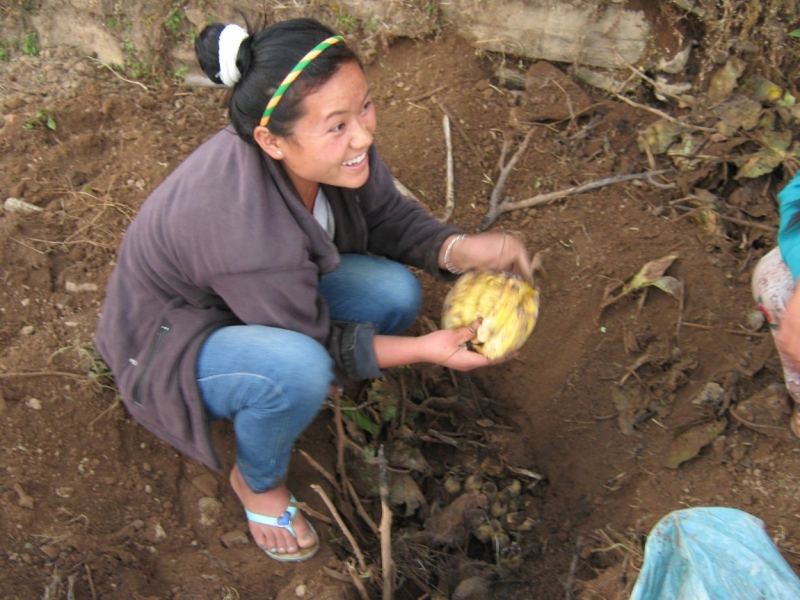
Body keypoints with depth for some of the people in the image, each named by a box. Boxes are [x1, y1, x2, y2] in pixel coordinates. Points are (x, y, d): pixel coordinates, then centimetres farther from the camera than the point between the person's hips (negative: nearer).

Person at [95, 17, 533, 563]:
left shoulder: (339, 149, -21)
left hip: (272, 299, 7)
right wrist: (424, 349, -24)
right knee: (297, 367, -37)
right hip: (171, 343, -6)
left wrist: (459, 250, -22)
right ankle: (257, 481, -3)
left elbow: (388, 218, -4)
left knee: (396, 292, -15)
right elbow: (318, 344, -25)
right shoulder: (244, 227, -40)